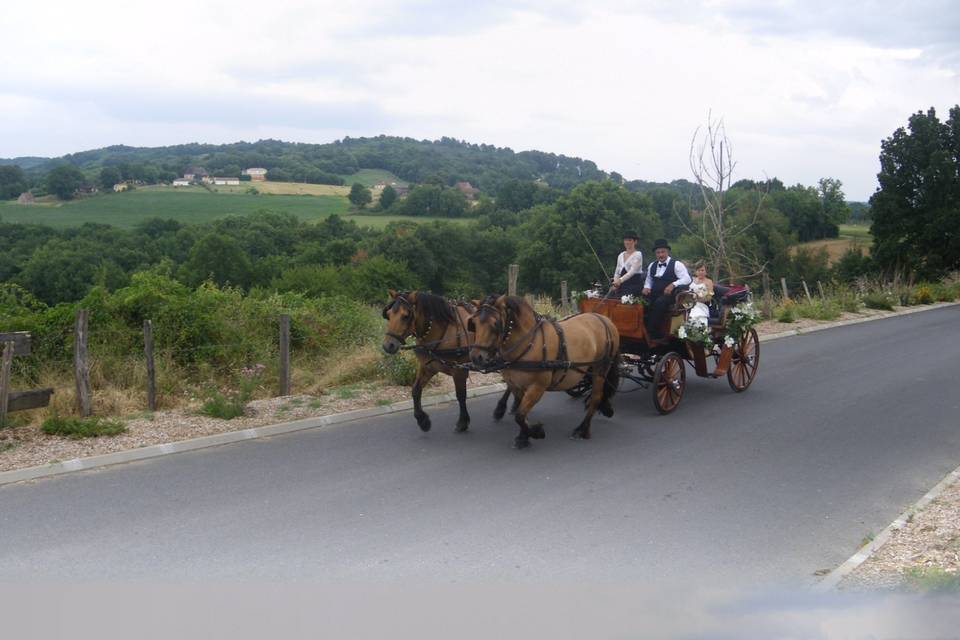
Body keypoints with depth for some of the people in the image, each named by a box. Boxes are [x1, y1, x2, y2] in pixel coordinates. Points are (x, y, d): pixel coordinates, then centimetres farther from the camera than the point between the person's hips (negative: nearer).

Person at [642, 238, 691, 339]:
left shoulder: (676, 264, 0)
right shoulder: (652, 265, 19)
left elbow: (687, 279, -9)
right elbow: (649, 280, 28)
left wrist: (673, 285, -23)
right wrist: (646, 287, 5)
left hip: (668, 295, -5)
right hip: (654, 295, 5)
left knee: (659, 303, -37)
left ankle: (655, 334, -28)